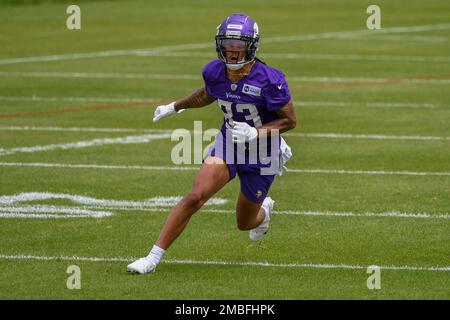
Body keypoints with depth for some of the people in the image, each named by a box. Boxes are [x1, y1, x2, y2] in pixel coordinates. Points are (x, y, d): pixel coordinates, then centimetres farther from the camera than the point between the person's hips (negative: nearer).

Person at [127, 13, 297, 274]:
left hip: (262, 153, -3)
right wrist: (176, 107, 28)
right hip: (228, 144, 3)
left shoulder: (269, 79, -24)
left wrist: (255, 133, -29)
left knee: (245, 223, 12)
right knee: (195, 196, -20)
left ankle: (264, 209, 51)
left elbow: (290, 120, -15)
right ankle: (154, 257, -16)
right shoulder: (214, 72, -9)